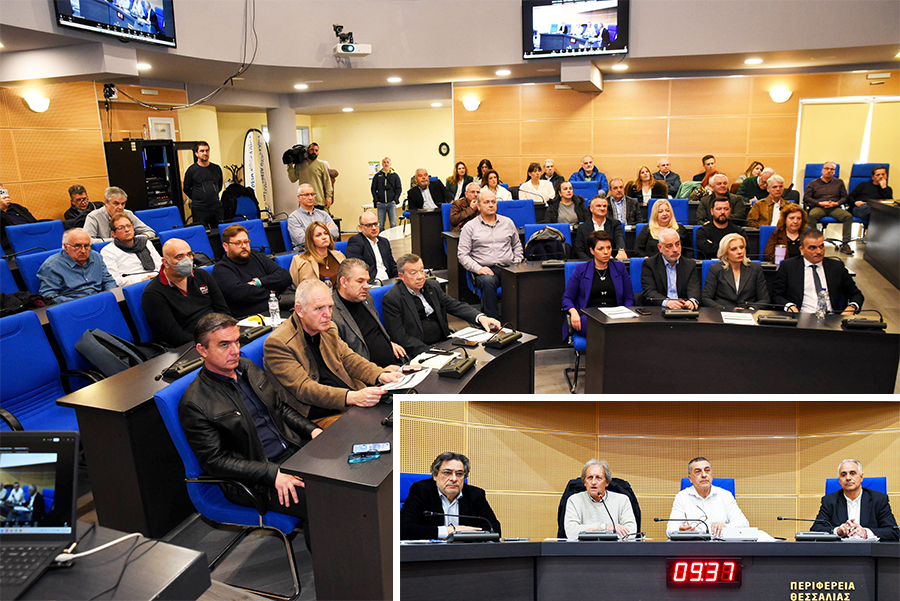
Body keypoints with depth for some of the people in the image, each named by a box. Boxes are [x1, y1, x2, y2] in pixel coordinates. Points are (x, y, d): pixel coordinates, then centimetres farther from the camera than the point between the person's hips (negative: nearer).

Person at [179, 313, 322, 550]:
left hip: (294, 450, 7)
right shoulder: (194, 403, -11)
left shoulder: (248, 368, 10)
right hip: (254, 481, -7)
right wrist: (273, 474, -22)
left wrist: (312, 430, 2)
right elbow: (215, 461, -13)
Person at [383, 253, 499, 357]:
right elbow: (399, 336, -12)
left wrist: (480, 317, -7)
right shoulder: (391, 299, -7)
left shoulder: (432, 286, 13)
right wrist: (428, 353, -23)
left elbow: (454, 305, 12)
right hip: (419, 352, -7)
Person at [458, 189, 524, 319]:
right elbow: (462, 255, 4)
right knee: (488, 281, -38)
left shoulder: (507, 222, 20)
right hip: (485, 270, -2)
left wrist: (516, 264, 9)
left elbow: (517, 245, 28)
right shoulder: (470, 227, 9)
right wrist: (478, 268, -12)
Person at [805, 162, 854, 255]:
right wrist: (820, 203, -9)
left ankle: (845, 244, -25)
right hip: (818, 207, -2)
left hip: (834, 208, 2)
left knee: (848, 216, -28)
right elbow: (806, 198, 4)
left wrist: (836, 203, -6)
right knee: (811, 216, -38)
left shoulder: (839, 182, 22)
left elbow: (844, 197, 15)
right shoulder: (813, 183, 15)